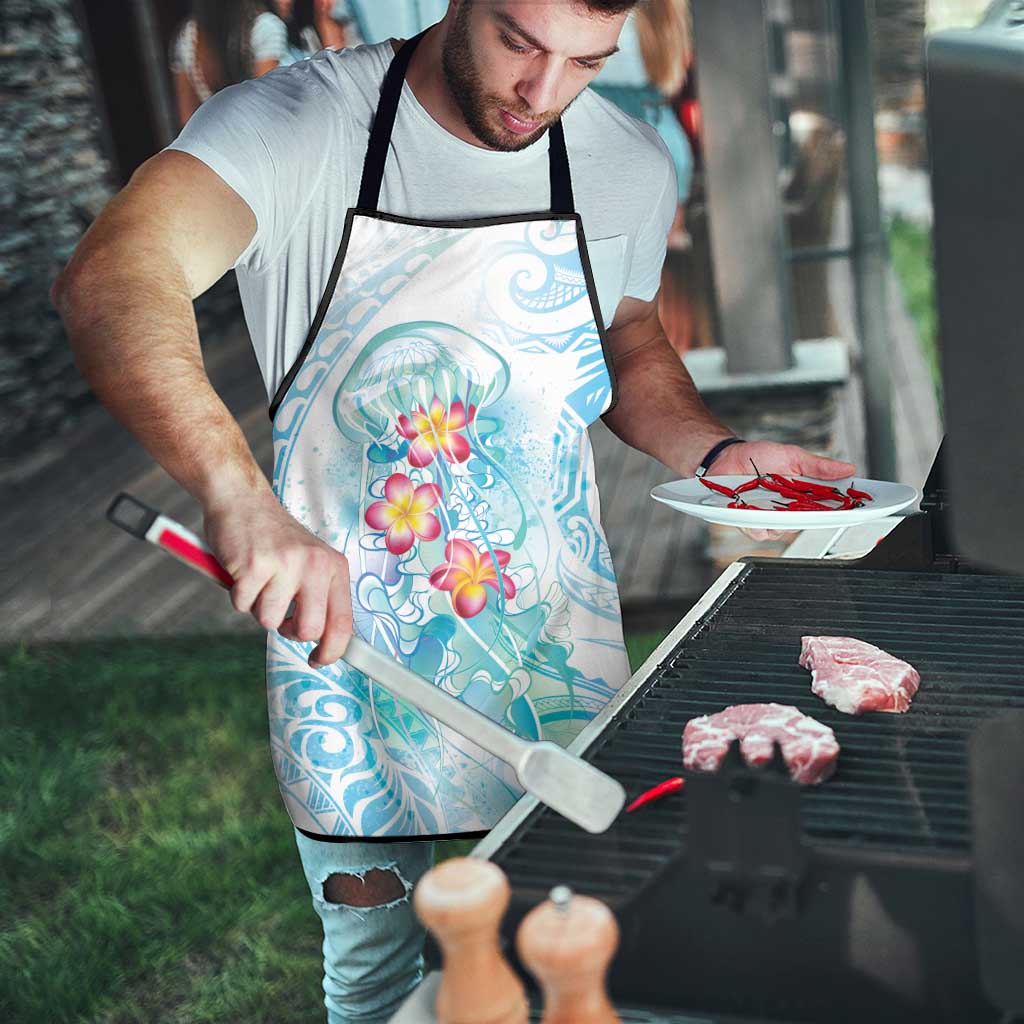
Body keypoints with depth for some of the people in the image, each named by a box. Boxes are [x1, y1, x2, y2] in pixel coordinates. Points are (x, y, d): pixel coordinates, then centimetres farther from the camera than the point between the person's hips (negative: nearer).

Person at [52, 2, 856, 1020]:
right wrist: (240, 495, -50)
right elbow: (109, 281, -34)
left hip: (554, 645, 3)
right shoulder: (296, 124, -17)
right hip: (344, 626, -2)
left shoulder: (631, 164, -3)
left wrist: (716, 451, -6)